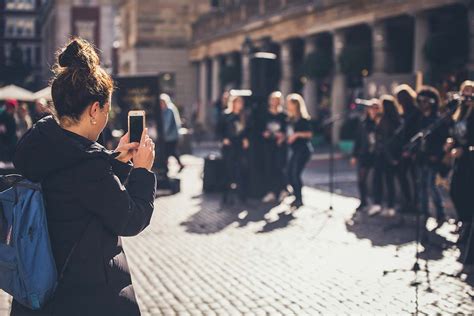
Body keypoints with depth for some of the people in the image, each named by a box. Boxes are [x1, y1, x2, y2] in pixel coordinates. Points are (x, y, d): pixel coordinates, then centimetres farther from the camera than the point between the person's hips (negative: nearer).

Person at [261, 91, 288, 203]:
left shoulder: (283, 116, 2)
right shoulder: (266, 115, 9)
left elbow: (287, 130, 1)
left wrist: (283, 136, -16)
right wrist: (264, 133, -7)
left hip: (279, 144, -3)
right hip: (268, 144, 3)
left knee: (279, 167, -9)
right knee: (268, 168, -1)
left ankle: (283, 190, 9)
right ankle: (271, 192, 6)